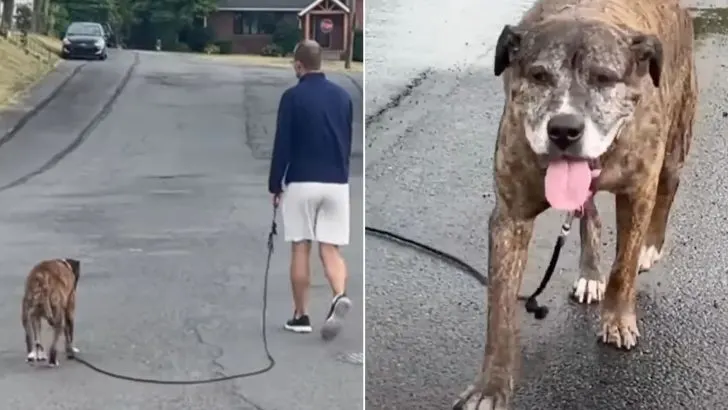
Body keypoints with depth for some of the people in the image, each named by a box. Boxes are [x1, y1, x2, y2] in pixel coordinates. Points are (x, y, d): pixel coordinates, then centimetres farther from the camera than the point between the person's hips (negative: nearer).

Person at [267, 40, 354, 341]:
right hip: (336, 183, 4)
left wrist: (275, 186, 1)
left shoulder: (292, 97, -7)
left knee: (300, 249, 6)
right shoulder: (343, 96, 8)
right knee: (331, 249, 6)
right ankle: (340, 297, -21)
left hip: (301, 183, -4)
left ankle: (301, 316, 13)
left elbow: (282, 145, -8)